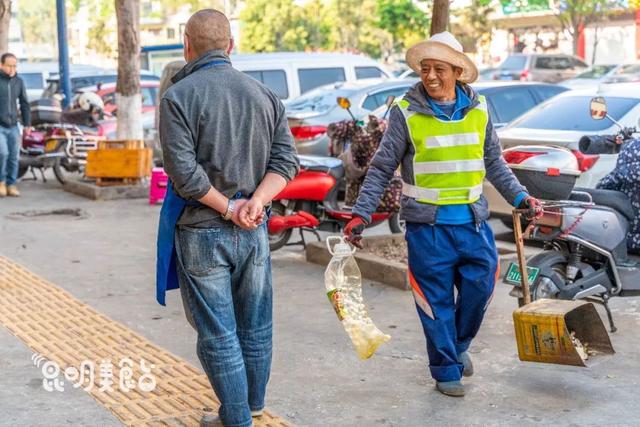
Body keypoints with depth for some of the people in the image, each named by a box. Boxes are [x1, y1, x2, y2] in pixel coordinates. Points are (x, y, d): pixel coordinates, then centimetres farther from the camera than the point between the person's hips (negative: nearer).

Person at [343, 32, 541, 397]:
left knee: (481, 285, 5)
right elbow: (382, 169, -3)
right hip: (427, 223, -3)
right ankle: (446, 370, 18)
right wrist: (361, 214, -9)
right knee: (437, 300, 2)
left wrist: (519, 196, 11)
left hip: (472, 219, 3)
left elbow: (493, 162, 17)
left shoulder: (479, 109, 5)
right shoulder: (406, 112, -6)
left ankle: (459, 345, 33)